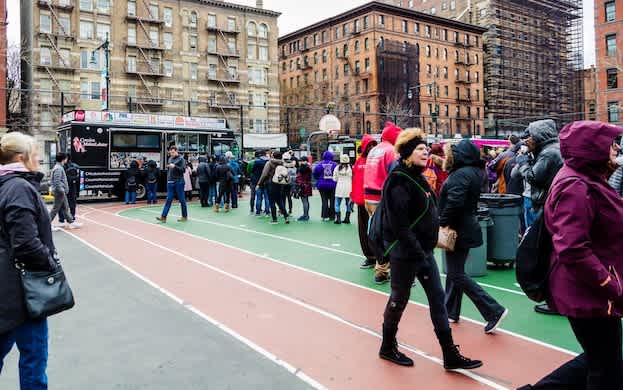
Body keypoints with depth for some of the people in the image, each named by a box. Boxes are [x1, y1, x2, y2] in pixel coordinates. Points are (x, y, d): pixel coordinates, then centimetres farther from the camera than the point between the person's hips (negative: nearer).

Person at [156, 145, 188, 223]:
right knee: (169, 199, 1)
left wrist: (175, 166, -25)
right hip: (170, 182, 6)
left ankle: (184, 216, 13)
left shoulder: (181, 159, -5)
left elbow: (183, 170, -13)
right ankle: (163, 217, -3)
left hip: (179, 182, -5)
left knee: (182, 200, 3)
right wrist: (168, 179, 13)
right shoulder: (170, 159, 13)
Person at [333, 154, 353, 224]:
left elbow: (334, 179, 3)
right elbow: (353, 178, -7)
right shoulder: (351, 168, -10)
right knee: (348, 204, 12)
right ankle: (347, 219, 15)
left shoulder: (337, 168, -3)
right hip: (348, 188, 0)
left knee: (337, 204, 7)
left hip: (339, 188, 0)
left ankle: (338, 219, 2)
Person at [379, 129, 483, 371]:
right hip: (405, 251, -9)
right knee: (399, 298, 7)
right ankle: (388, 348, 28)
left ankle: (450, 355, 16)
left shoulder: (417, 177, 11)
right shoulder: (399, 181, -18)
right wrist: (419, 256, -24)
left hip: (423, 250, 9)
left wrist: (425, 252, 14)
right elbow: (400, 225, -24)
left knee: (437, 298, 8)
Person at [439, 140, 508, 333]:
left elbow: (454, 203, -29)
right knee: (454, 271, 18)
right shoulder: (473, 172, 11)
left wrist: (443, 223, -17)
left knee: (457, 274, -3)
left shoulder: (461, 174, -20)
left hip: (459, 230, -10)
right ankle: (451, 311, 29)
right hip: (466, 228, 10)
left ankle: (494, 311, -3)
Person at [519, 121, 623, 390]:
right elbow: (572, 250, -30)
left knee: (598, 360, 22)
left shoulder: (586, 181, 10)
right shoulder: (576, 188, -22)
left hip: (594, 291, 10)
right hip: (589, 293, -10)